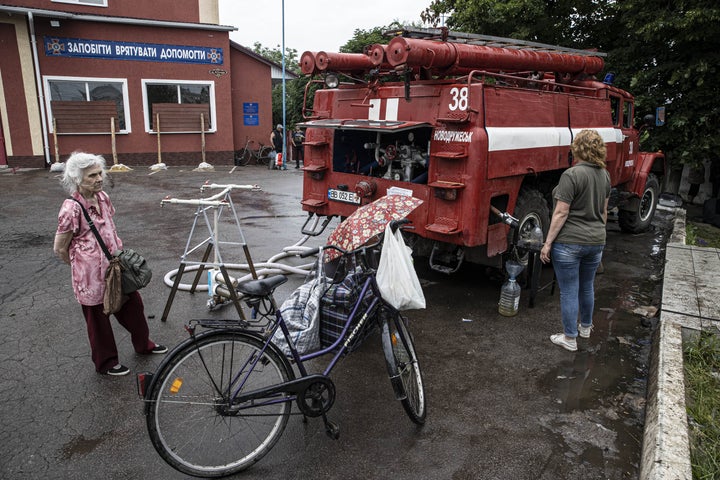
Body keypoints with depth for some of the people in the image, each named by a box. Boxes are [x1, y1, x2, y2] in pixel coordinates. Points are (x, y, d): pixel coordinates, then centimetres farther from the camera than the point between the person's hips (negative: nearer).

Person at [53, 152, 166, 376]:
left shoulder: (102, 197, 1)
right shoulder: (71, 208, -22)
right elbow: (59, 249, -13)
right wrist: (82, 265, 1)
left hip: (115, 266, 7)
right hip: (92, 275, -7)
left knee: (133, 303, 19)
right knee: (98, 317, 11)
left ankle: (143, 343, 42)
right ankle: (105, 362, 31)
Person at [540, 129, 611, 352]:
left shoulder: (572, 175, -18)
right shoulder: (604, 175, 6)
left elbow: (561, 213, -19)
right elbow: (604, 210, 15)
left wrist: (548, 243, -14)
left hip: (569, 242, -7)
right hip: (595, 241, 7)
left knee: (569, 291, 3)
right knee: (587, 286, 22)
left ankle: (570, 339, 14)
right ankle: (586, 327, 40)